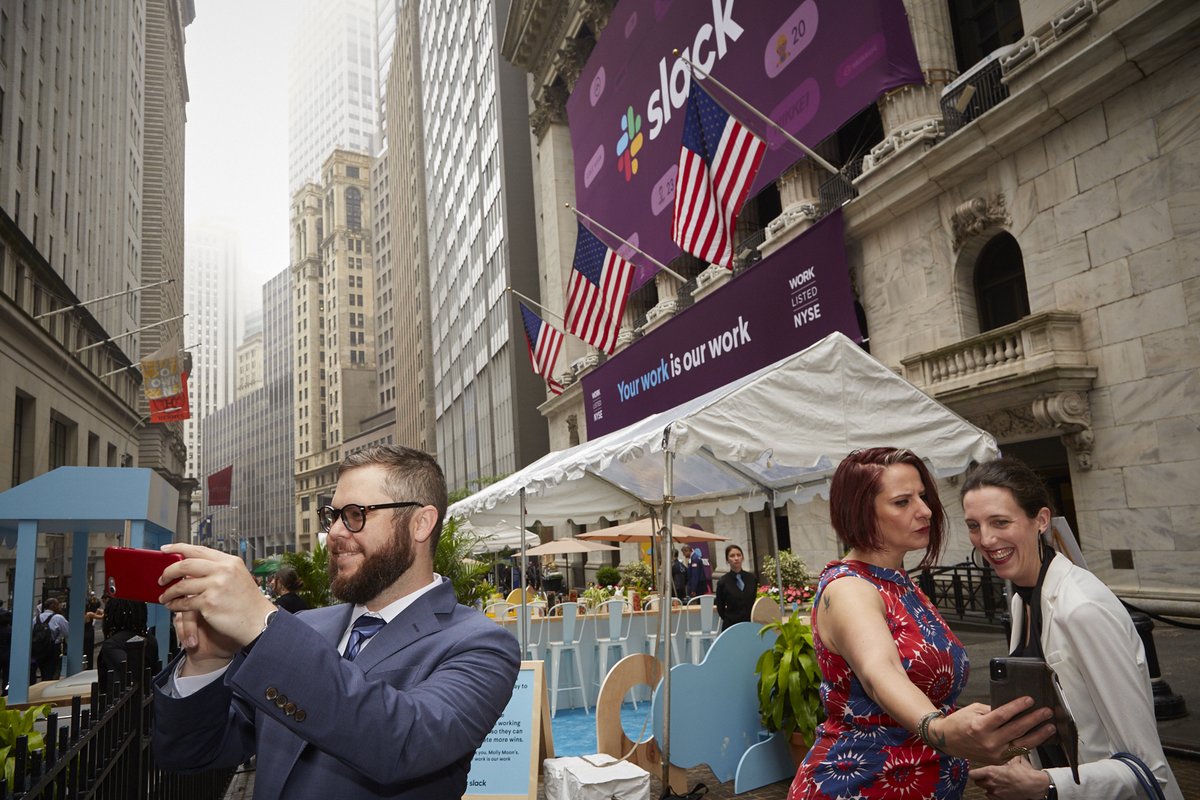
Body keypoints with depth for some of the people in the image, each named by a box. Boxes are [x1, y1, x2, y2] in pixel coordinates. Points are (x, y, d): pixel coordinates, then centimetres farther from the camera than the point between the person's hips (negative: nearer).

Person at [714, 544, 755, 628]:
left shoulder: (751, 578, 4)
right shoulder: (723, 582, -6)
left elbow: (755, 602, 13)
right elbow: (720, 608, 4)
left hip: (751, 624, 3)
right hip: (731, 626, -3)